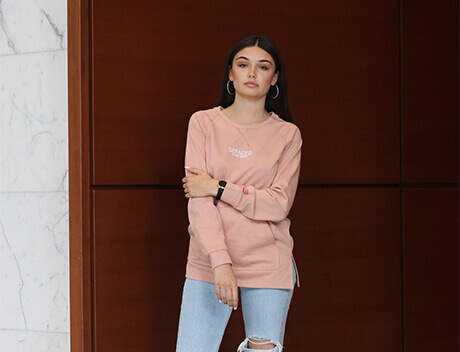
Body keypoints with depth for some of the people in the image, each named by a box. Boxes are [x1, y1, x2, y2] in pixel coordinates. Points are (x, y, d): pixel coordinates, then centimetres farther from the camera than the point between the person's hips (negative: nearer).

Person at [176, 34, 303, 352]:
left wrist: (217, 188, -12)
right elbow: (199, 203, -6)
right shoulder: (203, 123, 3)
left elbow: (279, 205, -6)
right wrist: (220, 261, -17)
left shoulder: (287, 135, 4)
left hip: (267, 265, 0)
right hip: (208, 262, 0)